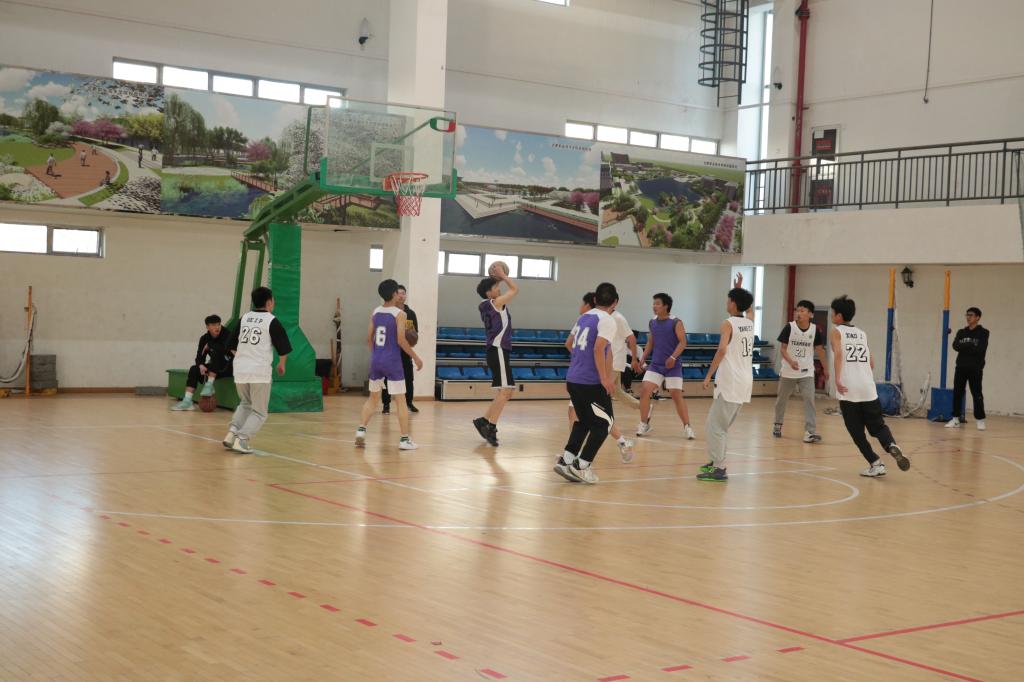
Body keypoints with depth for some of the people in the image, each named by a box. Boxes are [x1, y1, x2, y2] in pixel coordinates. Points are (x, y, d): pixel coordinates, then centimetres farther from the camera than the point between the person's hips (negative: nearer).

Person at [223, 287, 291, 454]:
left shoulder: (243, 318, 10)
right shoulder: (272, 321, -4)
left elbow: (232, 346, 15)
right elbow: (283, 348, -4)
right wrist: (281, 364, 14)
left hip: (240, 370, 5)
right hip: (260, 371, -5)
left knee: (245, 404, 26)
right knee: (259, 412, 7)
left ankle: (232, 432, 7)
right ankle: (242, 439, -11)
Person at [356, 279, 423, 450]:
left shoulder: (374, 312, 6)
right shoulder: (400, 314, -10)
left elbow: (369, 338, 9)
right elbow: (401, 340, -15)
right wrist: (416, 358, -5)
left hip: (376, 360, 5)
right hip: (392, 361, -5)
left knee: (373, 397, 19)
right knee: (401, 400, 2)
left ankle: (361, 430, 6)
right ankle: (405, 439, 2)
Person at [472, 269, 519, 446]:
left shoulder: (486, 305, 15)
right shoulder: (496, 303, -9)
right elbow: (515, 289, -1)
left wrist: (499, 279, 25)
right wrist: (503, 276, 9)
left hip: (498, 350, 10)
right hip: (498, 350, -10)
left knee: (507, 392, 14)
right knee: (505, 390, -13)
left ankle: (484, 420, 14)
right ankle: (491, 427, -18)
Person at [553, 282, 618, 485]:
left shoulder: (584, 317, 14)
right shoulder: (607, 320, -9)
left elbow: (572, 343, 25)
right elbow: (598, 349, -21)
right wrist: (605, 379, -22)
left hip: (573, 379, 8)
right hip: (591, 382, -8)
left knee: (584, 420, 20)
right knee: (604, 422, 4)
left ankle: (566, 460, 12)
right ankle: (582, 465, -2)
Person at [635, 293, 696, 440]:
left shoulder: (676, 322, -10)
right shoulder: (652, 322, 7)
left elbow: (683, 342, -15)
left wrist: (673, 357, -27)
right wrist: (643, 357, 6)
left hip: (673, 365, -5)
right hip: (655, 364, 5)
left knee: (676, 395, -6)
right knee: (644, 390, -7)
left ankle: (687, 427, 6)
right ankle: (644, 425, 6)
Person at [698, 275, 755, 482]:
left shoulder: (728, 324, -10)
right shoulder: (749, 322, 11)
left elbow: (722, 350, -24)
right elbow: (748, 307, 38)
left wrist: (709, 375, -20)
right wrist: (739, 289, 35)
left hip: (730, 383, -8)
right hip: (745, 382, 8)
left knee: (715, 425, -5)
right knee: (721, 424, 21)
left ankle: (719, 470, -8)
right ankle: (717, 462, 26)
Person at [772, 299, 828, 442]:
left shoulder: (815, 330, -6)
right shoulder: (789, 327, -11)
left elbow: (819, 349, 8)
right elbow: (782, 348, -10)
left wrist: (825, 368, 14)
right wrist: (791, 361, -28)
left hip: (807, 372, 0)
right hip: (788, 371, 0)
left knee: (809, 399, -13)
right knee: (782, 399, 14)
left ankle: (810, 431, -16)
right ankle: (777, 425, 35)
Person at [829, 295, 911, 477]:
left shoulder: (836, 332, 4)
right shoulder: (862, 334, 19)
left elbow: (838, 354, -15)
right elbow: (871, 363, 18)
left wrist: (837, 380, -21)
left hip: (848, 390, -4)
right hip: (868, 389, 4)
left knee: (857, 432, 7)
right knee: (877, 425, 11)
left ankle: (876, 464, 1)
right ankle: (892, 446, -18)